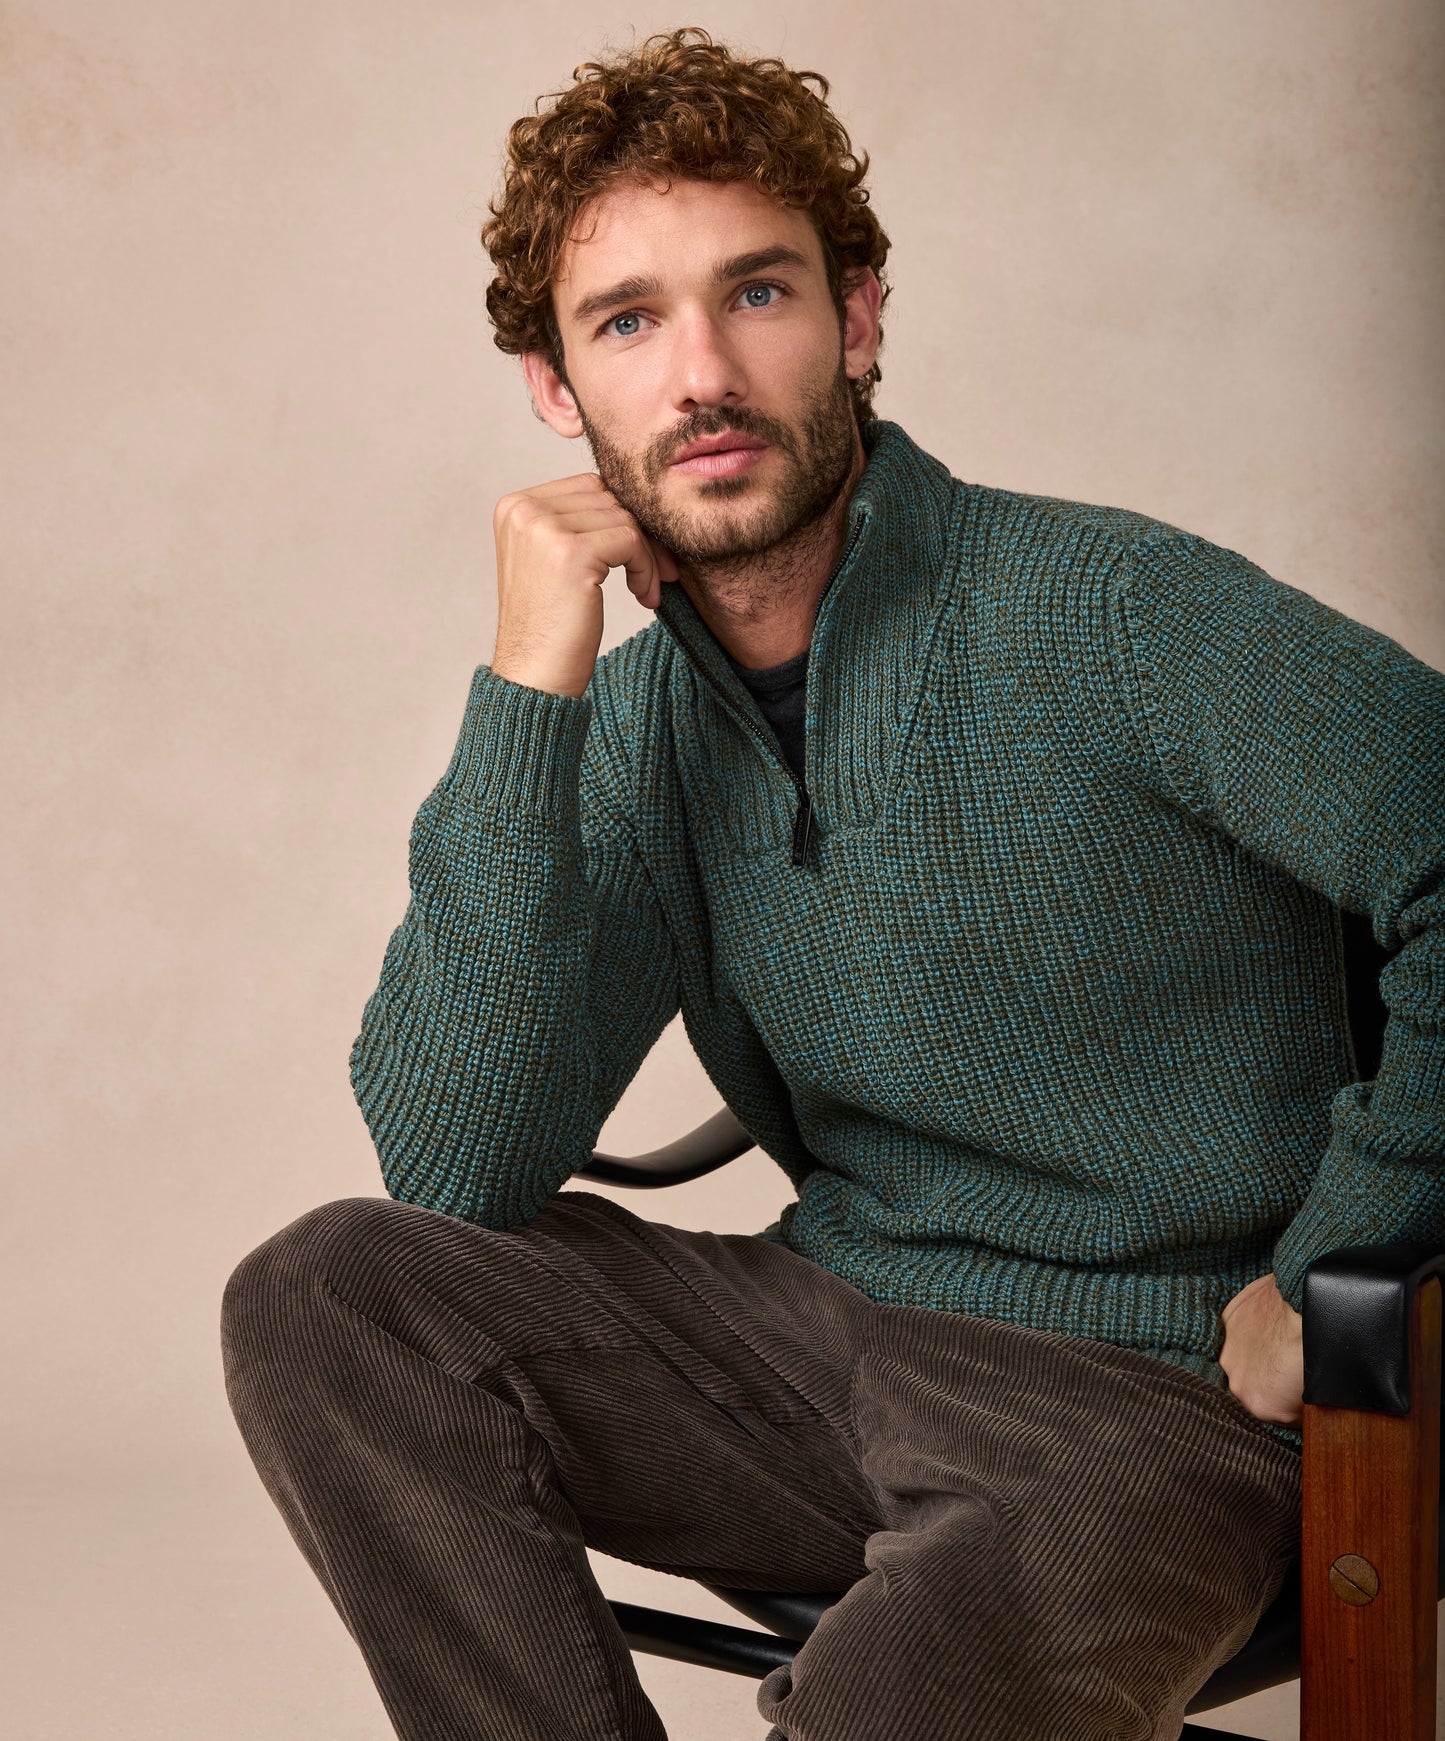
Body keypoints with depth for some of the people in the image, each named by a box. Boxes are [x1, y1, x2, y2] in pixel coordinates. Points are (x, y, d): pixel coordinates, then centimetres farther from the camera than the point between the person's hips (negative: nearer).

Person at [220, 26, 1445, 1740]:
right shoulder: (632, 722, 3)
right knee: (322, 1297, -10)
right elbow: (452, 1171, -7)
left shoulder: (1102, 609, -14)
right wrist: (525, 692, -14)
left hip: (1155, 1394, -5)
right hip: (824, 1337, 5)